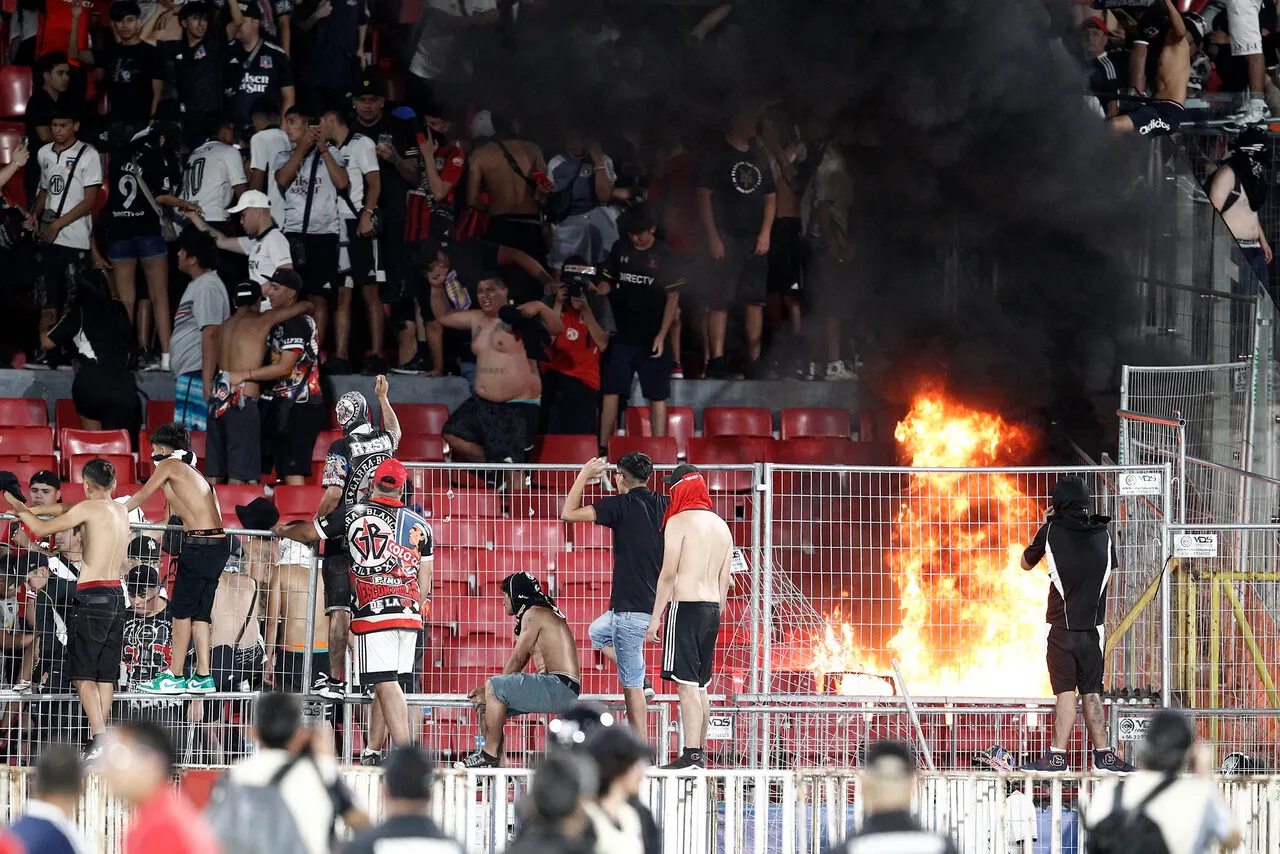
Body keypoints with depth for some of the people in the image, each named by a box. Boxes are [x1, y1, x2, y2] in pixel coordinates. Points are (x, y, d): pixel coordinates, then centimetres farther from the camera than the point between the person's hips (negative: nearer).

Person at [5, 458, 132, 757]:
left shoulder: (89, 508, -7)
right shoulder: (121, 510, 14)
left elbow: (42, 529, -2)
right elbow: (66, 509, 28)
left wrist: (20, 510, 15)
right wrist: (34, 510, 28)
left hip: (92, 596, -7)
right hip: (117, 595, 7)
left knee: (83, 673, -6)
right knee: (105, 674, 8)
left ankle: (98, 736, -20)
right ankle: (102, 743, 7)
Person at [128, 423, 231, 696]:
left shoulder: (170, 465, 1)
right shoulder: (193, 473, 24)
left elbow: (142, 496, 6)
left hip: (199, 544, -8)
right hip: (219, 543, 8)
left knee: (181, 610, -3)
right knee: (200, 612, 10)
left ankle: (175, 676, -2)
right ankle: (203, 676, 8)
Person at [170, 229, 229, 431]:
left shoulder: (207, 287, -11)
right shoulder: (197, 285, 21)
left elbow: (211, 335, -20)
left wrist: (207, 383, -25)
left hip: (198, 376, -11)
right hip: (189, 374, 11)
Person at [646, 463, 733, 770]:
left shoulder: (679, 521, -8)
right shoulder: (720, 525, 14)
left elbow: (669, 573, -13)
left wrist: (656, 615, -9)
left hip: (685, 606, -8)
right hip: (711, 608, 8)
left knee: (687, 684, -10)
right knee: (700, 685, 13)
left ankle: (692, 754, -15)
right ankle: (700, 752, 15)